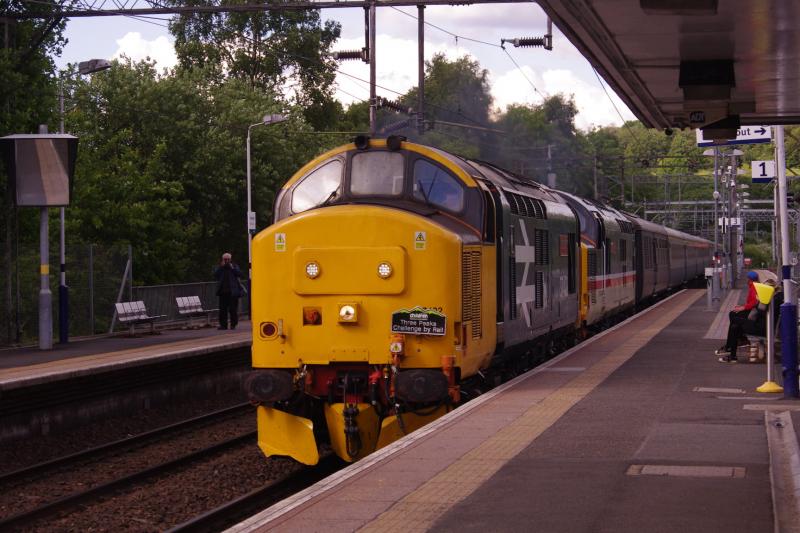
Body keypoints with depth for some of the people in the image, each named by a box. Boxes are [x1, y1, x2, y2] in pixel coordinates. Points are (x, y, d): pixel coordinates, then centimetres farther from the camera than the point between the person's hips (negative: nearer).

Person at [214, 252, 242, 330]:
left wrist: (232, 268, -11)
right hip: (223, 291, 1)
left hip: (233, 291, -1)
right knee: (223, 309, -1)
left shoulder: (234, 266, 9)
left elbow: (239, 274, -4)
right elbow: (215, 275, -4)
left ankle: (233, 324, 4)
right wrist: (221, 267, -9)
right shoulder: (219, 267, 12)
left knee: (233, 309, -2)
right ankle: (223, 324, 3)